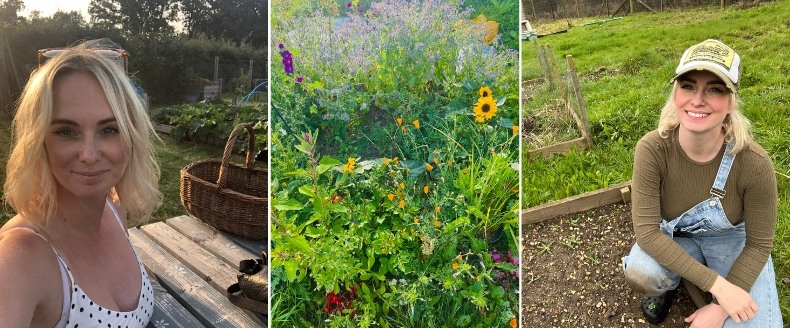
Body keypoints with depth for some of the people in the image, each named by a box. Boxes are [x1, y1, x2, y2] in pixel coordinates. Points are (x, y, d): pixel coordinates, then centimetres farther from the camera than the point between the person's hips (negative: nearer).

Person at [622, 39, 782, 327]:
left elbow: (758, 244, -14)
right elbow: (646, 231, -27)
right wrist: (717, 284, -32)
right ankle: (669, 281, 6)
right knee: (639, 272, -31)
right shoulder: (652, 149, -29)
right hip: (675, 236, 0)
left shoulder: (754, 163, -28)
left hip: (732, 239, 1)